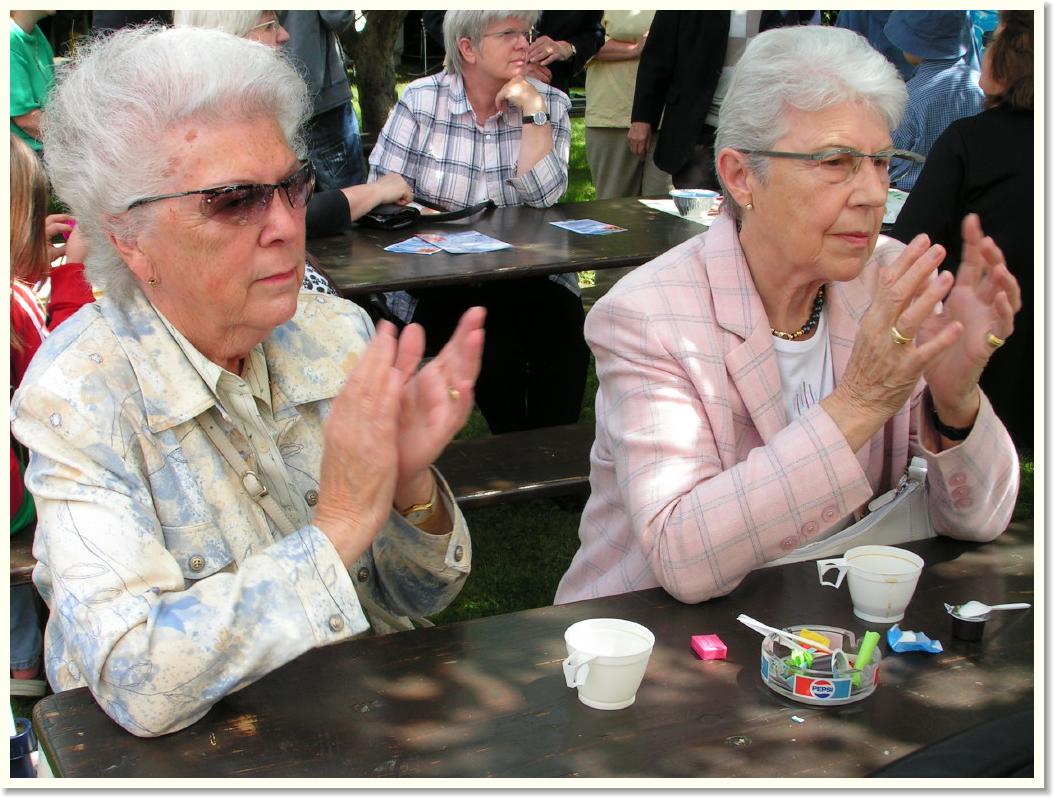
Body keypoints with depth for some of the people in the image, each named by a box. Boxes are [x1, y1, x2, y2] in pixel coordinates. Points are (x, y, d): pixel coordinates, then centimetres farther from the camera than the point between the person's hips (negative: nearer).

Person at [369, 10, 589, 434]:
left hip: (530, 275, 2)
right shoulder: (421, 101, 1)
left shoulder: (550, 103, 6)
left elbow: (543, 195, -8)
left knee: (566, 336, -27)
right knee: (496, 347, -28)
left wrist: (533, 111, -12)